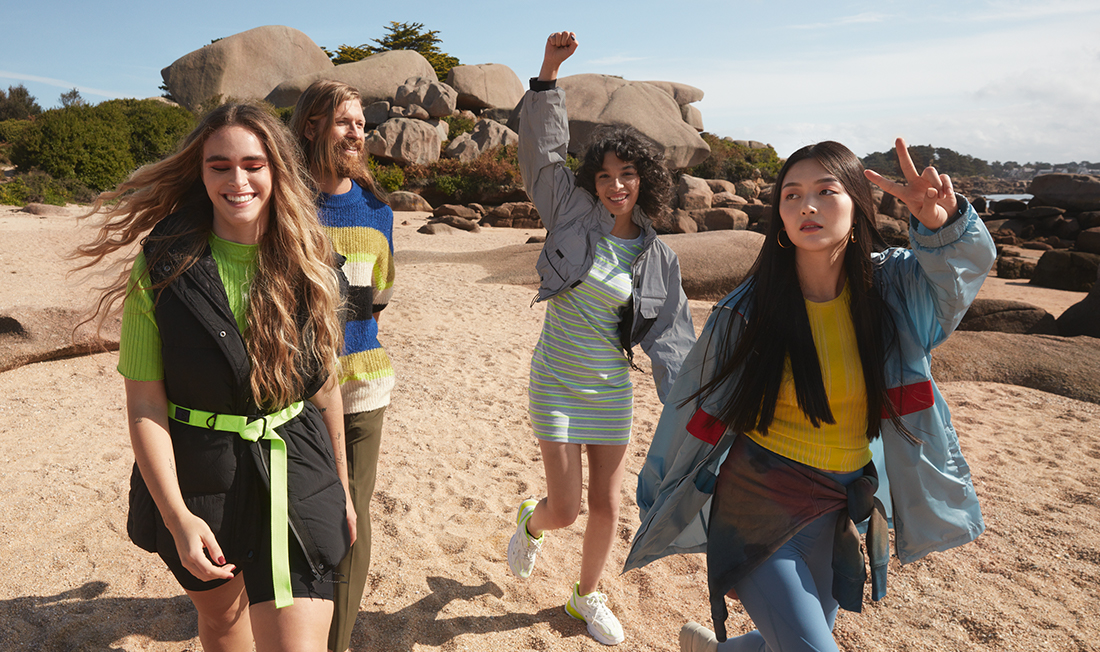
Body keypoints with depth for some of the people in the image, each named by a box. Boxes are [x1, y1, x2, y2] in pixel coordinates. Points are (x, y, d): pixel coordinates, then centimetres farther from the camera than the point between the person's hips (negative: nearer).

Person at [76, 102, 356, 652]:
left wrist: (340, 489, 8)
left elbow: (325, 387, 3)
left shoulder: (306, 266, -4)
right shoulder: (162, 267, -9)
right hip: (194, 477, 0)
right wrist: (177, 518, -17)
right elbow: (144, 403, -10)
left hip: (294, 478, 0)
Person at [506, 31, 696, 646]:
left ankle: (588, 596, 38)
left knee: (607, 507, 10)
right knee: (566, 509, -1)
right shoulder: (574, 213, -7)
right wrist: (550, 73, -21)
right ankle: (531, 522, 39)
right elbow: (543, 146, -11)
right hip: (558, 383, -2)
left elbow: (672, 336, 0)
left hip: (612, 388, 3)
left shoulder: (658, 258, -2)